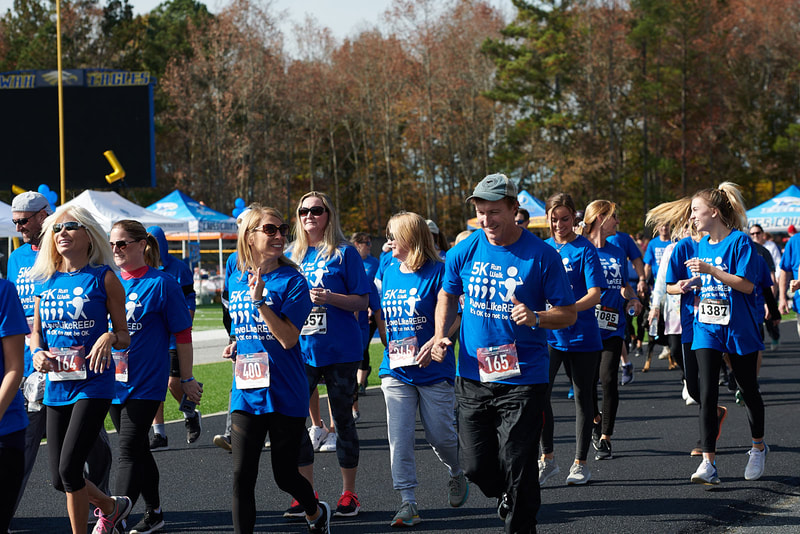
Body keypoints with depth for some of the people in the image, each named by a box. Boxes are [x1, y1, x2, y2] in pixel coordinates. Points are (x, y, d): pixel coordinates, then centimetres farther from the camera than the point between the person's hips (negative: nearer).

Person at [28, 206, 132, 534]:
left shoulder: (103, 278, -4)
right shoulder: (46, 280, 8)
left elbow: (124, 337, 0)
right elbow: (36, 331, 17)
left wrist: (109, 338, -23)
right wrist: (37, 353, -4)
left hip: (93, 384, -5)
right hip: (56, 387, 5)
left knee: (68, 468, -14)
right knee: (58, 478, 7)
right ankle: (112, 506, 34)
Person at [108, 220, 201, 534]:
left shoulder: (161, 284, -8)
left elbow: (182, 334, -5)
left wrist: (187, 379, -4)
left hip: (146, 383, -6)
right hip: (114, 379, 6)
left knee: (129, 451, -12)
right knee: (138, 449, 15)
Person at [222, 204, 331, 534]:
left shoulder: (291, 281, -9)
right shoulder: (236, 280, 7)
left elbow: (288, 338, -20)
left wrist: (259, 299, -26)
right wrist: (236, 347, 4)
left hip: (285, 394, -4)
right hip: (247, 394, 4)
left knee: (285, 475, 9)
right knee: (242, 476, -5)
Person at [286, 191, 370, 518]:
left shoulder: (344, 253, -3)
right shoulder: (295, 256, 12)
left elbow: (362, 301, -6)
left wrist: (329, 298, -20)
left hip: (340, 350, -5)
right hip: (302, 349, 5)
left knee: (343, 419, 3)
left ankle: (349, 494, 13)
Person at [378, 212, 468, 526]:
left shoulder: (436, 272, -9)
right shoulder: (389, 273, 9)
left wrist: (436, 343, -27)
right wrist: (389, 348, 11)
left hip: (433, 371, -5)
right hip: (396, 371, 5)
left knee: (439, 435, 4)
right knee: (399, 438, -4)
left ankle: (457, 475, 34)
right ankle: (408, 503, -2)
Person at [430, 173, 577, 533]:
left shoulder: (540, 255, -8)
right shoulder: (464, 252, 2)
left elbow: (568, 313, -4)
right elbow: (448, 295, 19)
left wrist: (536, 318, -24)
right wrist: (441, 335, 2)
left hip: (522, 378, -4)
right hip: (472, 376, 4)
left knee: (518, 469, -5)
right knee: (475, 465, 8)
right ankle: (506, 496, 39)